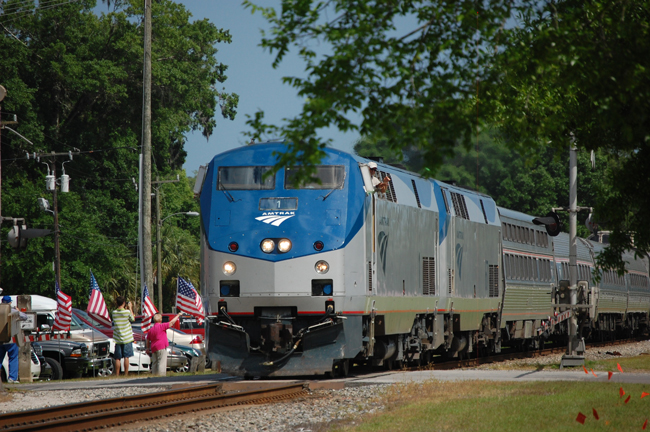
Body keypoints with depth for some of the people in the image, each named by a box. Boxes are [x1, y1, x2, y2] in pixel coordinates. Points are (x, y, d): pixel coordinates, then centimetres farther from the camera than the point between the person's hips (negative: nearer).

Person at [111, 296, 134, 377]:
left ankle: (117, 375, 2)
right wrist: (130, 309, 16)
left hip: (117, 339, 2)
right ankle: (126, 374, -2)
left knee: (117, 358, 4)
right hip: (127, 338, -2)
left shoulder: (114, 313, -1)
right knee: (126, 357, 0)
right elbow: (132, 319, 8)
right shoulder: (127, 312, -10)